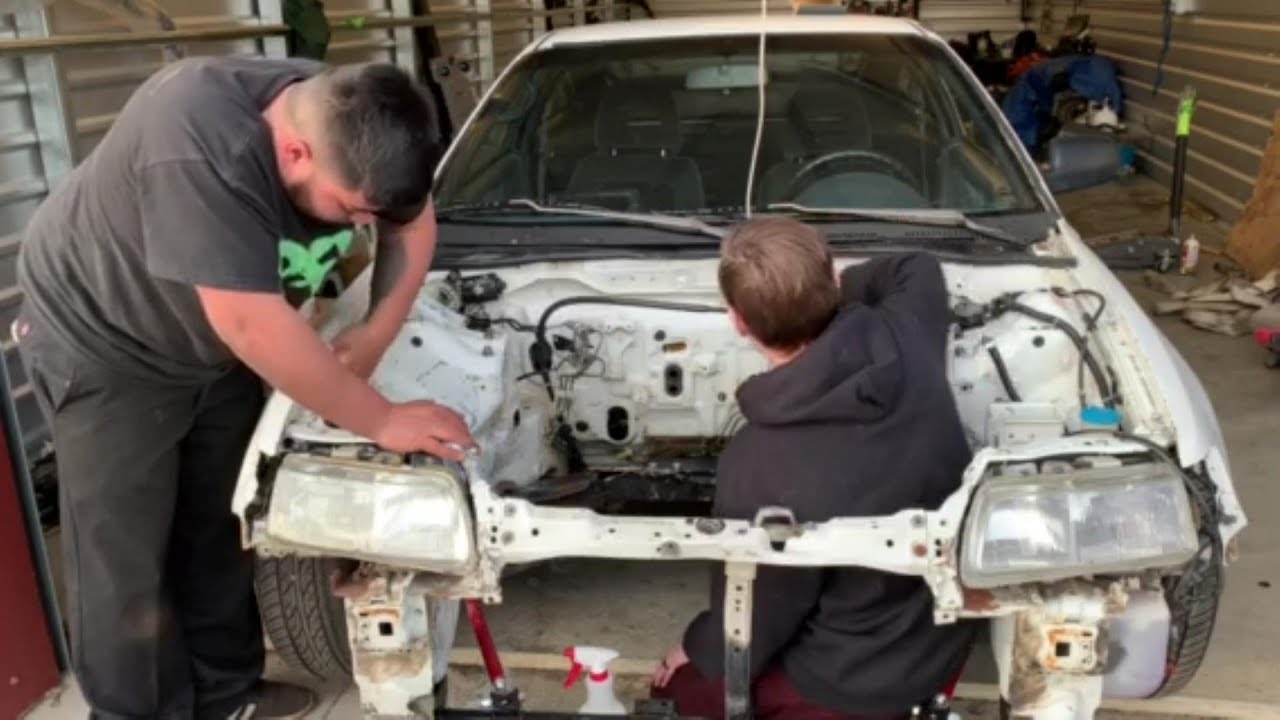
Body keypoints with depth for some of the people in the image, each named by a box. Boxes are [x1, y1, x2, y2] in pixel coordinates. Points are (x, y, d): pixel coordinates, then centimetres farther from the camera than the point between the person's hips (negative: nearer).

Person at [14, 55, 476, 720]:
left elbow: (414, 222, -2)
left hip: (212, 345, 6)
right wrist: (382, 421, -33)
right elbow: (256, 327, -41)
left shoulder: (343, 125, -19)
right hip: (103, 343, -6)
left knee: (219, 532, 15)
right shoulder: (199, 149, -41)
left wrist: (375, 334, -14)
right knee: (125, 560, 2)